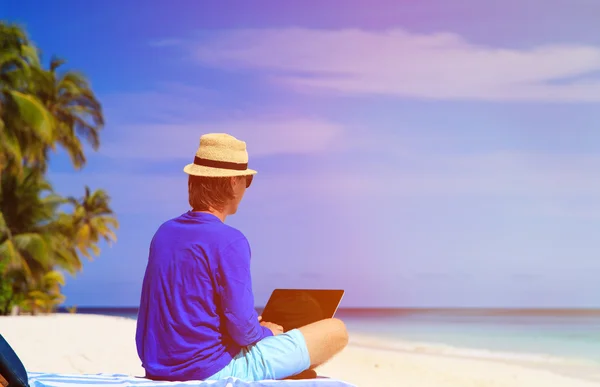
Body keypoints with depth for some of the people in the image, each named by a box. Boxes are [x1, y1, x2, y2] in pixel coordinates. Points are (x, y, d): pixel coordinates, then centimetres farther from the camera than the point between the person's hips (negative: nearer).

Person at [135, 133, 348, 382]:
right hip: (212, 372, -8)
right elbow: (243, 330, -19)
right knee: (336, 331, 1)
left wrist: (256, 326, 16)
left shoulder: (164, 233, 5)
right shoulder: (229, 242, -18)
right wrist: (265, 332, 4)